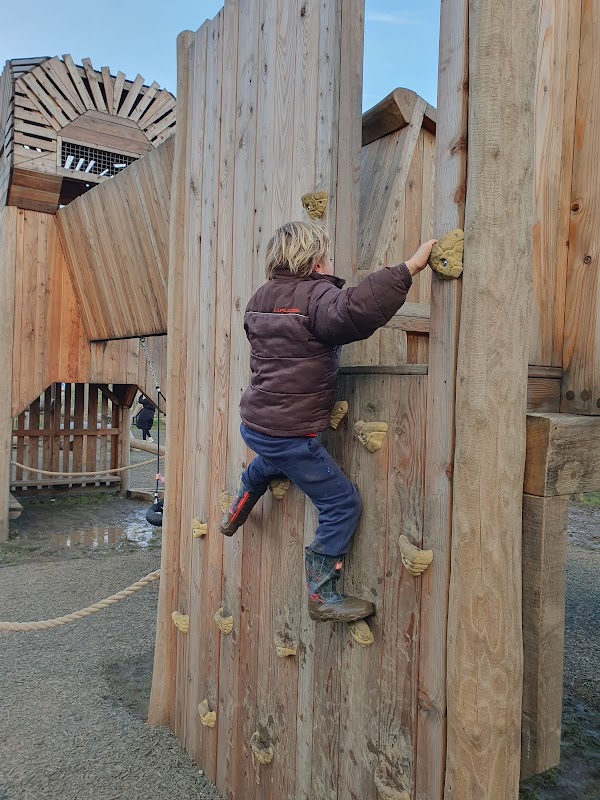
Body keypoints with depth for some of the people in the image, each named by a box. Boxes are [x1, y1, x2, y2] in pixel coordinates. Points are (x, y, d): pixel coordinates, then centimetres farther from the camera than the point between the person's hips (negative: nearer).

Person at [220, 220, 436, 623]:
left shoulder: (261, 298, 8)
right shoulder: (316, 296, -18)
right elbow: (353, 309, -39)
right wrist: (409, 268, -34)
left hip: (253, 422, 9)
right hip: (289, 435, -9)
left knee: (269, 462, 42)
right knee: (343, 502, 3)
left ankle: (235, 514, 61)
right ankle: (322, 596, 9)